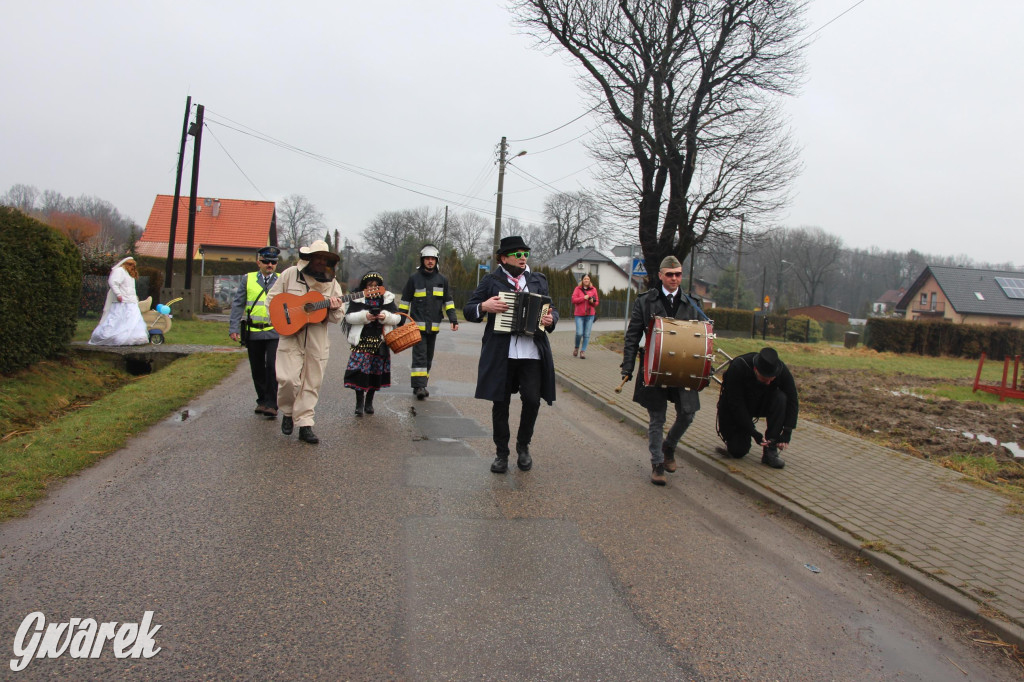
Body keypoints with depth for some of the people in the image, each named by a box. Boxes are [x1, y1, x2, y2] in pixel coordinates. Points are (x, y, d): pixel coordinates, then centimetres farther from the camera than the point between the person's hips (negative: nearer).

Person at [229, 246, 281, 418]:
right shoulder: (248, 279, 8)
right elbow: (238, 304, 8)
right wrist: (234, 328, 1)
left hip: (275, 332, -2)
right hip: (253, 332, 2)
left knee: (272, 367, -12)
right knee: (257, 370, 10)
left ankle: (271, 404, -6)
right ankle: (262, 401, 25)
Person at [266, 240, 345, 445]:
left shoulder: (332, 283, 8)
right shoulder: (290, 274, 3)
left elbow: (338, 318, 8)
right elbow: (271, 298, 9)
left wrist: (334, 308, -14)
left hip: (317, 341, 2)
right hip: (291, 336, -2)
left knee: (311, 384, 2)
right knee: (288, 378, -12)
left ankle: (304, 424, 12)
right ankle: (287, 412, 17)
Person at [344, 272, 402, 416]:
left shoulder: (388, 300, 10)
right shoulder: (357, 300, 5)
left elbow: (398, 318, 6)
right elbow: (348, 317, -3)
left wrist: (386, 317, -14)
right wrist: (364, 316, -18)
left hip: (380, 341, 2)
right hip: (362, 341, -2)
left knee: (376, 372, 7)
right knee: (360, 371, -10)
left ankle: (369, 402, 21)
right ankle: (359, 403, -2)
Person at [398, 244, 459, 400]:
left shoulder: (442, 279, 8)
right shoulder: (414, 278, 0)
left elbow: (448, 300, 12)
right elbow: (405, 300, 4)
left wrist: (453, 319, 2)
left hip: (434, 325, 4)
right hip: (418, 324, -4)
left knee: (428, 356, 10)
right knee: (419, 355, -10)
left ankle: (421, 385, 19)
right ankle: (419, 386, -12)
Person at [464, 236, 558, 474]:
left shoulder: (538, 281, 12)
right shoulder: (491, 281, 4)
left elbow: (552, 310, 16)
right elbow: (468, 310, 5)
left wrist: (551, 319, -7)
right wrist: (484, 306, -16)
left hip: (532, 353, 1)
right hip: (501, 354, -1)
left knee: (532, 400, -5)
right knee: (500, 404, 6)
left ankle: (523, 446, 20)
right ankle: (501, 453, 21)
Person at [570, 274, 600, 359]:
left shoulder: (593, 289, 10)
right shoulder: (578, 288, 4)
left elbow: (597, 302, 13)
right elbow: (573, 300, -5)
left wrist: (593, 301, -9)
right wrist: (584, 298, -13)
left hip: (590, 314, 2)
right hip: (579, 314, -2)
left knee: (587, 334, -1)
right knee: (579, 333, -9)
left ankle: (583, 351, 7)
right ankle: (576, 347, 18)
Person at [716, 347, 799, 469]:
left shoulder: (781, 369, -23)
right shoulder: (737, 367, -32)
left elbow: (792, 401, -17)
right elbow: (735, 404, -28)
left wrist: (787, 433, -25)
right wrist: (753, 432, -29)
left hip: (761, 403, 3)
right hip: (735, 410, -3)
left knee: (780, 399, -30)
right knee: (738, 451, -16)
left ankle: (770, 450, -22)